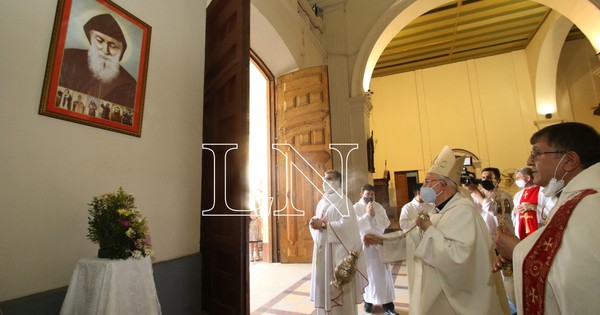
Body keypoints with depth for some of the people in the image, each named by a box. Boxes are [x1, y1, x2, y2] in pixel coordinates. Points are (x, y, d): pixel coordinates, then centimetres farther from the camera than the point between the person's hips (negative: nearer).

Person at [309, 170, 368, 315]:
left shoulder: (343, 201, -9)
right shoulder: (321, 202, 14)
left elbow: (347, 224, -20)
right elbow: (316, 221, 16)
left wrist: (323, 225, -22)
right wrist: (314, 223, -8)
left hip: (337, 249, -7)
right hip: (322, 248, 7)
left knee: (339, 286, 2)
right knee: (324, 282, 13)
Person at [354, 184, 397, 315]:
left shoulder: (379, 207, 4)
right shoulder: (355, 208, -7)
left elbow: (386, 223, -4)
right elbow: (356, 226, -16)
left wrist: (374, 215, -17)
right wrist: (367, 214, -21)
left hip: (379, 243, 3)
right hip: (364, 244, -3)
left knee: (383, 273, 6)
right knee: (367, 273, 9)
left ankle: (387, 303, 16)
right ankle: (368, 300, 28)